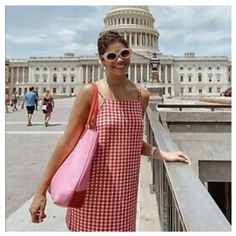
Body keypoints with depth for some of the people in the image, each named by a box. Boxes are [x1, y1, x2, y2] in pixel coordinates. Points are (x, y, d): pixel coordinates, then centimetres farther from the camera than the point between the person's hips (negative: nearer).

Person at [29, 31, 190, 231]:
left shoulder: (141, 95, 3)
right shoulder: (90, 92, -10)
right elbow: (67, 141, -9)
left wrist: (163, 154, 1)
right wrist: (41, 191, -9)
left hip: (125, 189, 4)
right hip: (94, 188, -4)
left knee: (122, 229, 18)